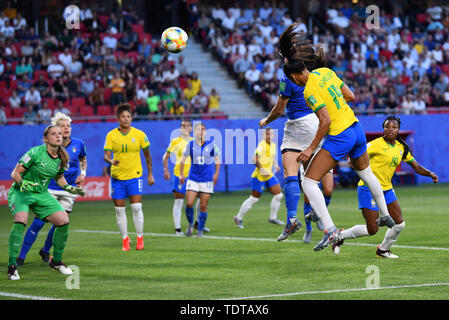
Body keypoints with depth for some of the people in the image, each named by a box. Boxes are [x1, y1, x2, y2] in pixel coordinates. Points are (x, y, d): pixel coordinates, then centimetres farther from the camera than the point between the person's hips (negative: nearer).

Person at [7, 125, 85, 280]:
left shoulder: (62, 158, 0)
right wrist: (22, 183, -33)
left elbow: (59, 178, 19)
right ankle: (12, 266, -24)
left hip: (42, 194, 6)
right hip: (21, 192, -6)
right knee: (21, 220, -31)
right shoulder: (35, 152, -18)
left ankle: (56, 261, 15)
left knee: (63, 221, -7)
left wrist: (70, 188, 3)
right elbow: (15, 173, -14)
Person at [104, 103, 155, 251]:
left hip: (135, 176, -1)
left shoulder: (139, 134, -2)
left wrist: (150, 174, 9)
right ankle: (125, 239, 16)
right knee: (119, 209, 3)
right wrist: (111, 161, -30)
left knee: (136, 207, -9)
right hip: (117, 177, 1)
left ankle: (140, 238, 4)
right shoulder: (111, 135, -2)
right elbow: (106, 155, -7)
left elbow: (147, 155, 8)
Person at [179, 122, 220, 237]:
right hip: (193, 179, 0)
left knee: (203, 206, 0)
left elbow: (217, 159, 11)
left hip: (207, 180, 0)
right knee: (189, 203, -9)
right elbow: (183, 160, 10)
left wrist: (216, 174, 5)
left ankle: (200, 230, 14)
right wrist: (181, 174, 6)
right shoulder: (190, 145, -1)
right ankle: (190, 224, 17)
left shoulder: (211, 144, -2)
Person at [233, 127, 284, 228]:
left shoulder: (273, 145, 11)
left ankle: (273, 217, 17)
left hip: (269, 175, 8)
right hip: (259, 176, -8)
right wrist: (261, 169, -31)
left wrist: (276, 165, 11)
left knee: (279, 195, 3)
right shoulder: (262, 145, -17)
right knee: (254, 198, -4)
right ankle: (238, 218, 11)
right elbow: (254, 159, -25)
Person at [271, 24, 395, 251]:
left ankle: (330, 230, -16)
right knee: (366, 173, 32)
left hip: (339, 137, -9)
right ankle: (386, 216, 45)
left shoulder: (310, 91, -18)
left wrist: (311, 149, -15)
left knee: (308, 182, -6)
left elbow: (325, 121, -21)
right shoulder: (326, 72, 5)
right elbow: (351, 96, 12)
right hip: (356, 129, 9)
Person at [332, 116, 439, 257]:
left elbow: (417, 167, 11)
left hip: (387, 189, 7)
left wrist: (430, 174, -7)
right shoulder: (377, 144, -13)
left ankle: (383, 250, 23)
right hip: (369, 189, -7)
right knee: (372, 230, -10)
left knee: (400, 224, 0)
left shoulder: (402, 148, 7)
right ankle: (341, 235, 13)